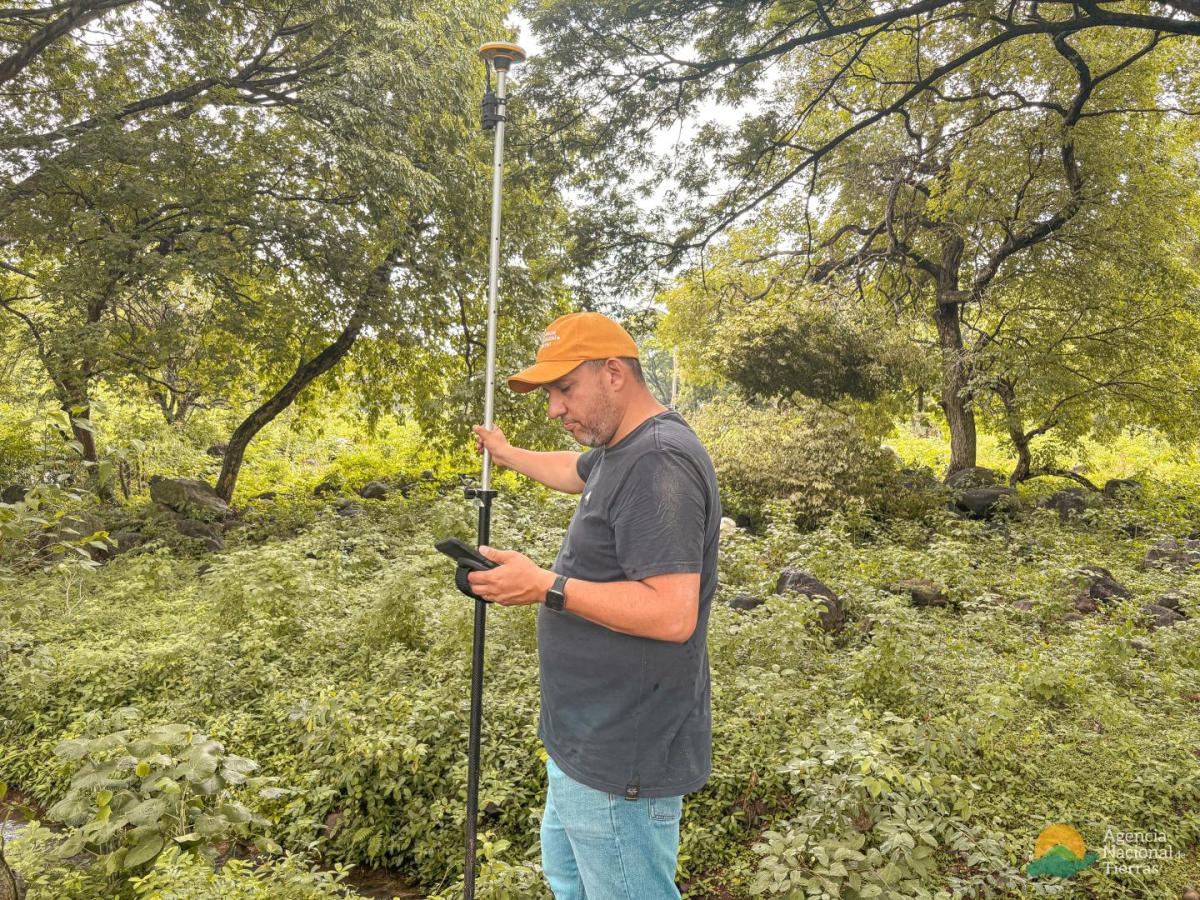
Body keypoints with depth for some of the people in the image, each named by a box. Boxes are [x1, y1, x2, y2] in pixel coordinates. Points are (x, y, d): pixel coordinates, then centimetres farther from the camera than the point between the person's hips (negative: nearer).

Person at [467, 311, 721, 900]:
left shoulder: (659, 462, -25)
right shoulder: (618, 449, 8)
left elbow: (673, 614, -31)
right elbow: (576, 472, 33)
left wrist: (546, 587, -27)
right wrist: (507, 455, 44)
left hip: (620, 764, -11)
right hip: (588, 741, 11)